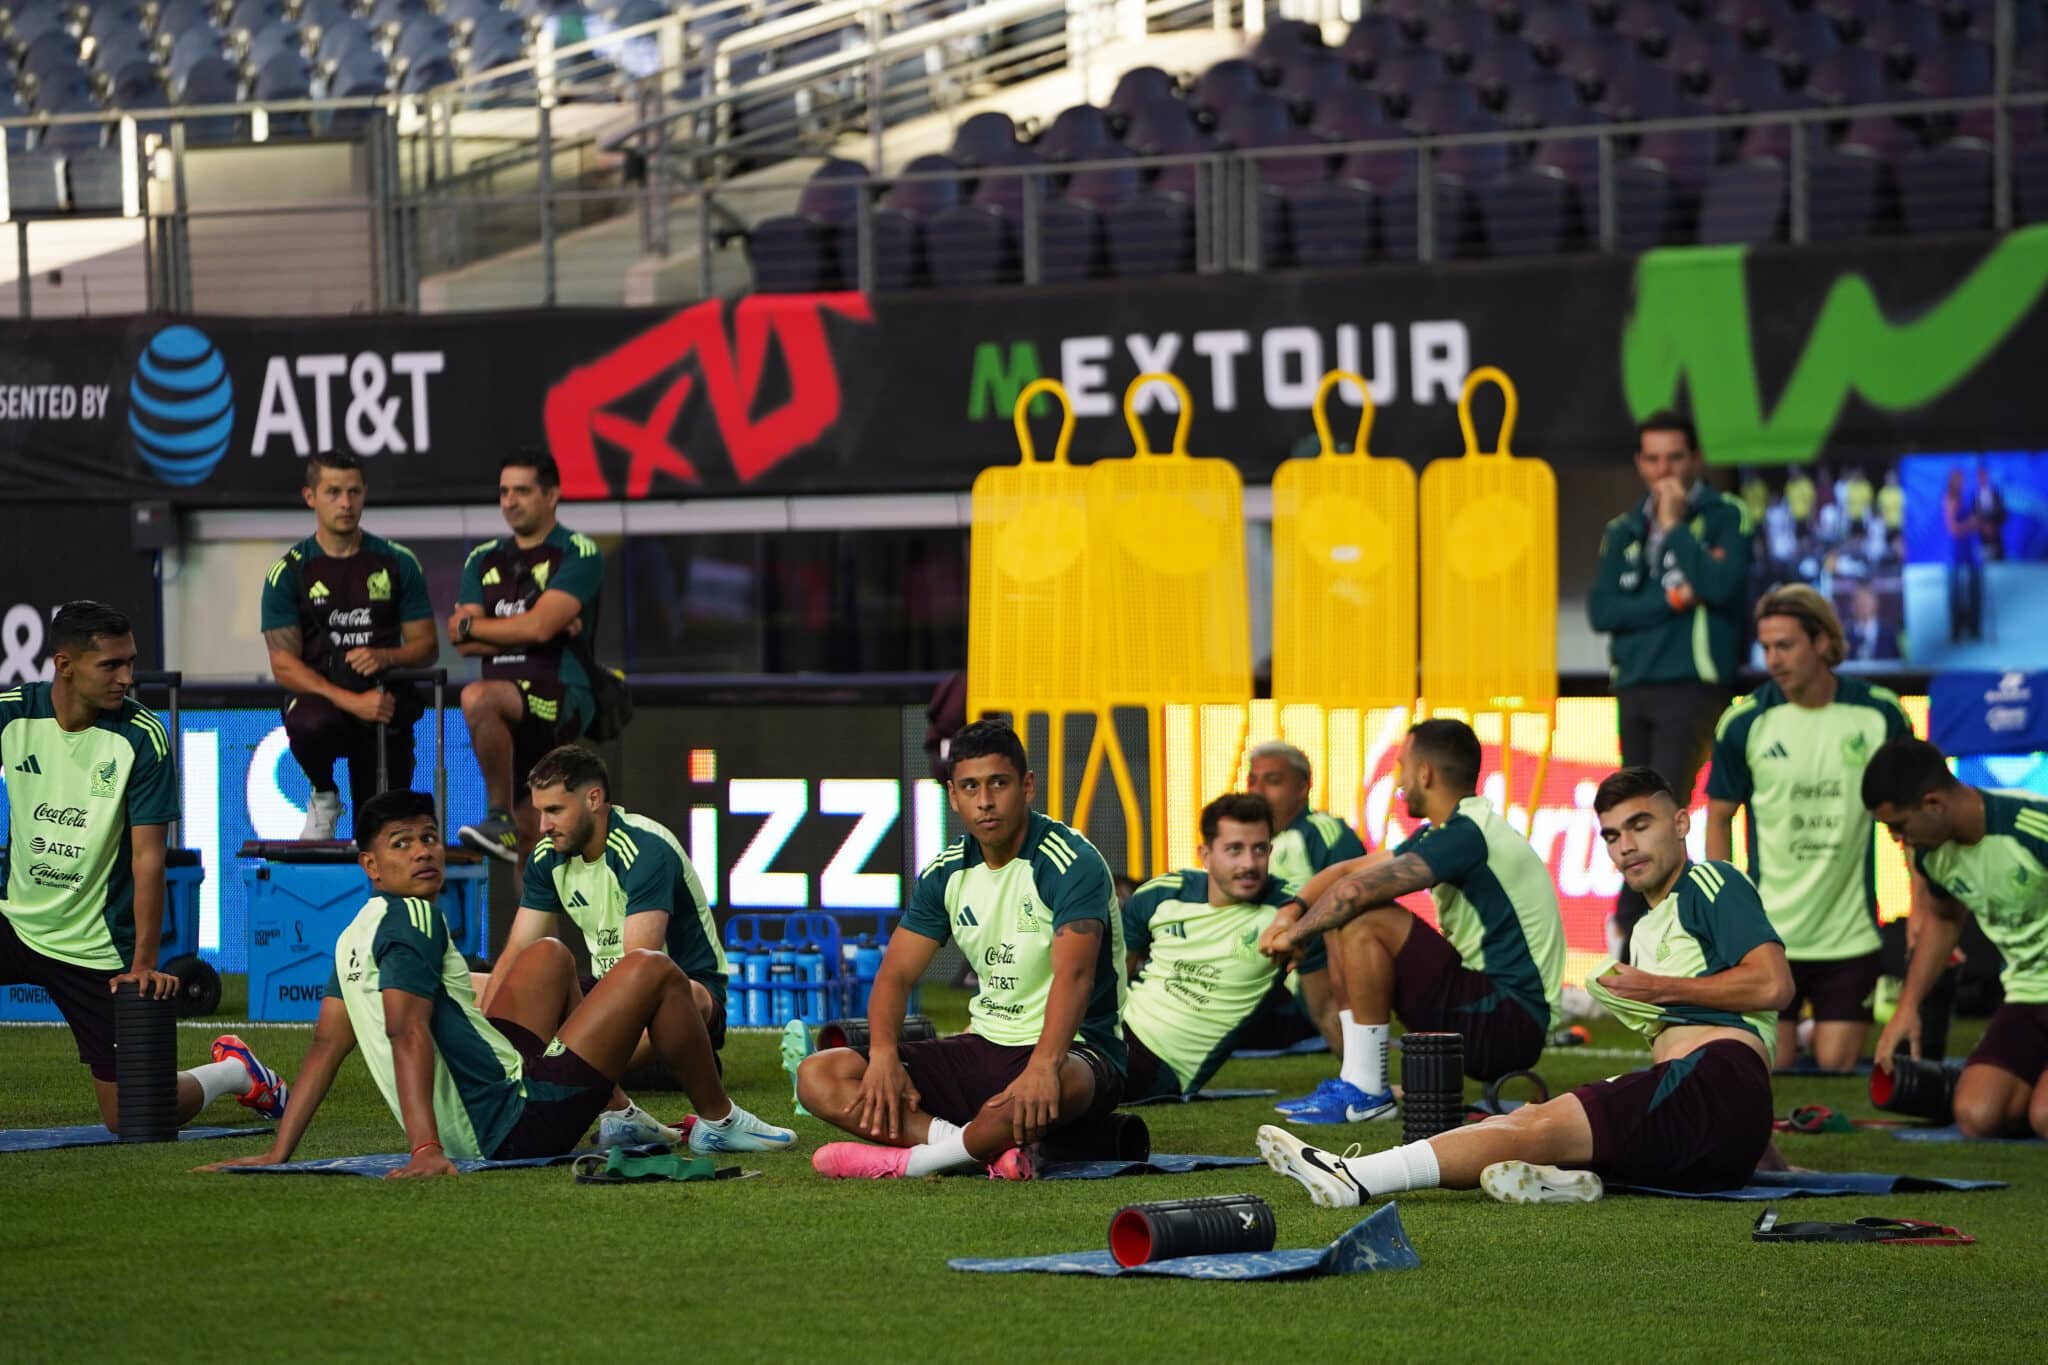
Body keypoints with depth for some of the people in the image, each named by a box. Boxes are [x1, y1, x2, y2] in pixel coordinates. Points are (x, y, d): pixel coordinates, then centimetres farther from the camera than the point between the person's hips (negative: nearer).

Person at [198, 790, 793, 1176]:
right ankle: (718, 1120, 18)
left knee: (551, 956, 29)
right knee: (653, 971, -2)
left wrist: (279, 1153, 7)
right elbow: (407, 1032, -27)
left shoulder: (355, 936, 10)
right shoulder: (413, 921, -16)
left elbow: (327, 1043, 8)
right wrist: (426, 1150, -37)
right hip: (515, 1128, -10)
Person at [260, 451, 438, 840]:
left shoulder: (398, 563, 7)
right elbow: (284, 666, -6)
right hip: (320, 698, -2)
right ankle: (324, 796, -6)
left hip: (384, 699, 2)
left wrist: (385, 657, -15)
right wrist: (349, 701, -21)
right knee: (311, 726, -40)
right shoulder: (289, 572, 1)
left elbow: (426, 647, 9)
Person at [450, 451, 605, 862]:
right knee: (529, 839, 6)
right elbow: (464, 644, 5)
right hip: (509, 707, 7)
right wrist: (522, 632, -7)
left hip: (560, 697, -7)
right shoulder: (484, 560, 17)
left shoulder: (579, 553, -2)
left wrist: (471, 626, -1)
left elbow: (540, 626, -15)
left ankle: (501, 818, -25)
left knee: (478, 697, -35)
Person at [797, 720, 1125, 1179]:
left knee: (1058, 1085, -46)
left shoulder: (1071, 862, -15)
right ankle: (991, 1151, -27)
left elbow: (1073, 973, -29)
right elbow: (896, 973, 4)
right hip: (984, 1047, 7)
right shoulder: (947, 871, 6)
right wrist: (884, 1055, -17)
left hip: (1073, 1050, -7)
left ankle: (913, 1161, -24)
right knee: (817, 1077, -9)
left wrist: (1043, 1065, -47)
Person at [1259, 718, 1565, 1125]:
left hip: (1509, 1023, -10)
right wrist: (1290, 913, 1)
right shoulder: (1452, 832, 14)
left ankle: (1366, 1092, -14)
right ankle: (1359, 1082, 7)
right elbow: (1349, 871, 18)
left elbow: (1357, 890, -23)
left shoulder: (1467, 835, -17)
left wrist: (1296, 934, -8)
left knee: (1365, 921, -20)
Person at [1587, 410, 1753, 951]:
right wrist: (1669, 601, -10)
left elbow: (1720, 586, -15)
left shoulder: (1724, 518, 1)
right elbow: (1602, 610, 4)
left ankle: (1628, 928, -17)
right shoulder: (1625, 531, 14)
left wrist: (1674, 525, -10)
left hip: (1692, 685, -6)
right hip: (1634, 687, 6)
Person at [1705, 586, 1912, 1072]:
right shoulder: (1743, 722, -7)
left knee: (1837, 1063, -1)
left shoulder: (1880, 713, -5)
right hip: (1768, 931, 0)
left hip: (1849, 934, 0)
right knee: (1769, 1064, 0)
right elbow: (1719, 817, 3)